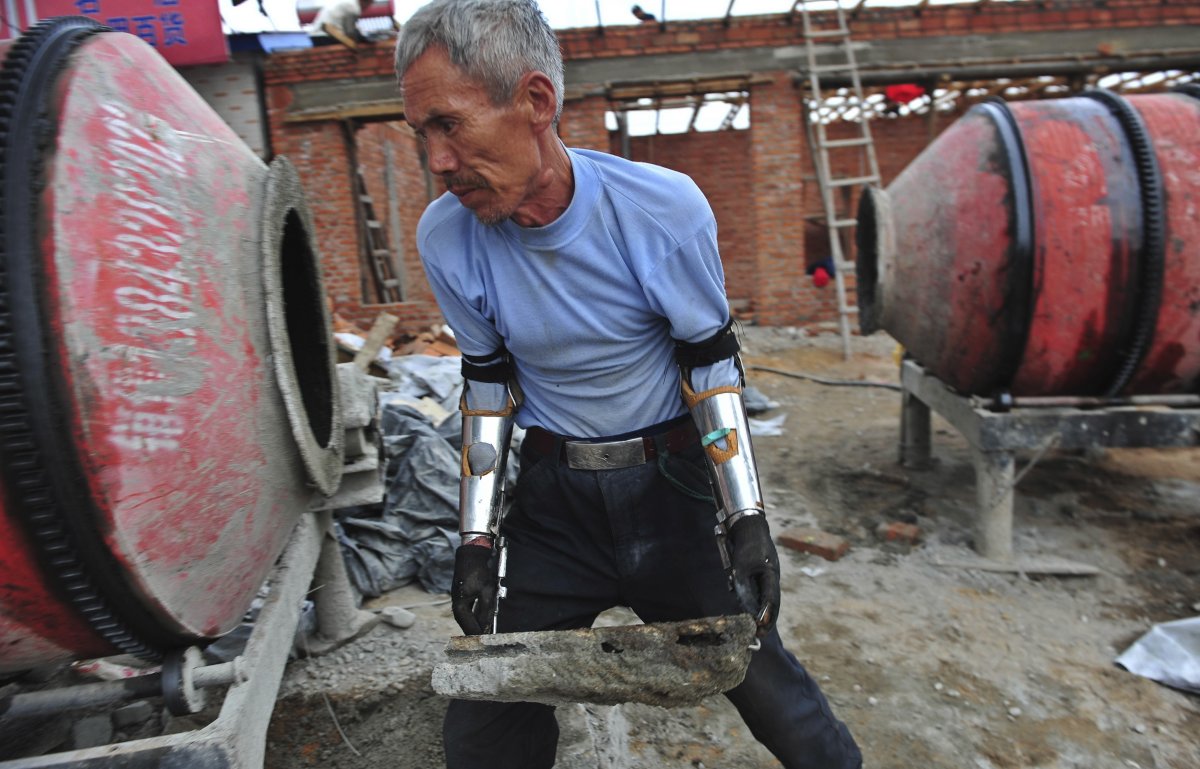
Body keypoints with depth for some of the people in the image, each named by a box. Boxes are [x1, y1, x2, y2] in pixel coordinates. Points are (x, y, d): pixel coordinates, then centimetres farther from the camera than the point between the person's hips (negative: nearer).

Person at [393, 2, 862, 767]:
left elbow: (711, 365, -7)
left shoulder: (665, 208, -17)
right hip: (553, 501, 3)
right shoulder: (446, 238, -9)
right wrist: (479, 538, 2)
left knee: (758, 672, 8)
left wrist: (746, 519, -8)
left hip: (669, 486, -2)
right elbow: (488, 383, 1)